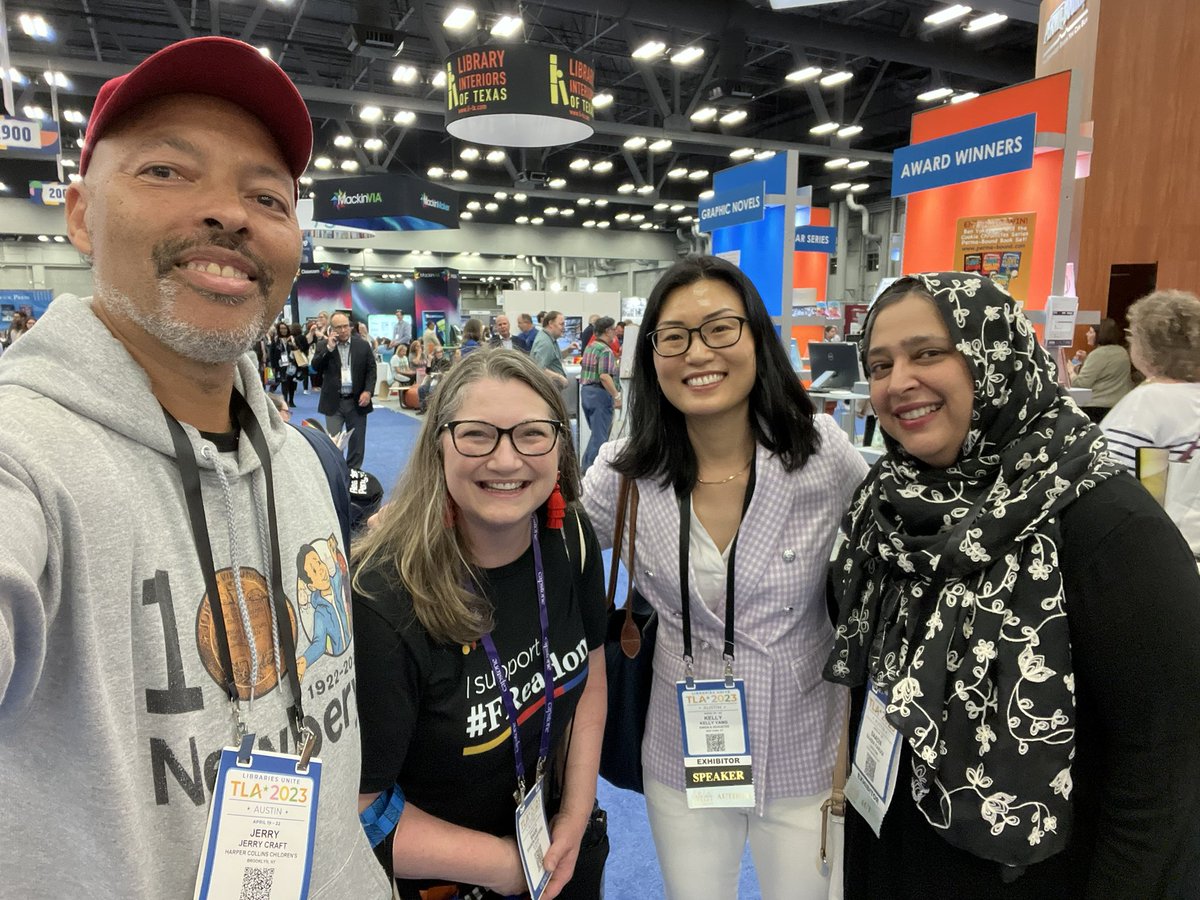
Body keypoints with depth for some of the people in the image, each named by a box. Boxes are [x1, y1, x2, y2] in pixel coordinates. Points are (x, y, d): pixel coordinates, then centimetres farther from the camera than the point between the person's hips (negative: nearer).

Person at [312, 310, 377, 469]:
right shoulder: (323, 346, 3)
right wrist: (329, 348, -17)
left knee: (357, 441, 9)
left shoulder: (363, 345, 4)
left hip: (357, 401, 1)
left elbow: (371, 369, 3)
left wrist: (368, 391, -10)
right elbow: (315, 366, -10)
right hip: (334, 402, -1)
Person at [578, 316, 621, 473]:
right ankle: (592, 469, 2)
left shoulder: (589, 347, 13)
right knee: (600, 434, -1)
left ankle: (586, 465, 25)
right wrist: (616, 396, -23)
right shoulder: (605, 350, -15)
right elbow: (604, 376, -24)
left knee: (596, 432, 20)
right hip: (600, 394, -9)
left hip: (585, 390, 9)